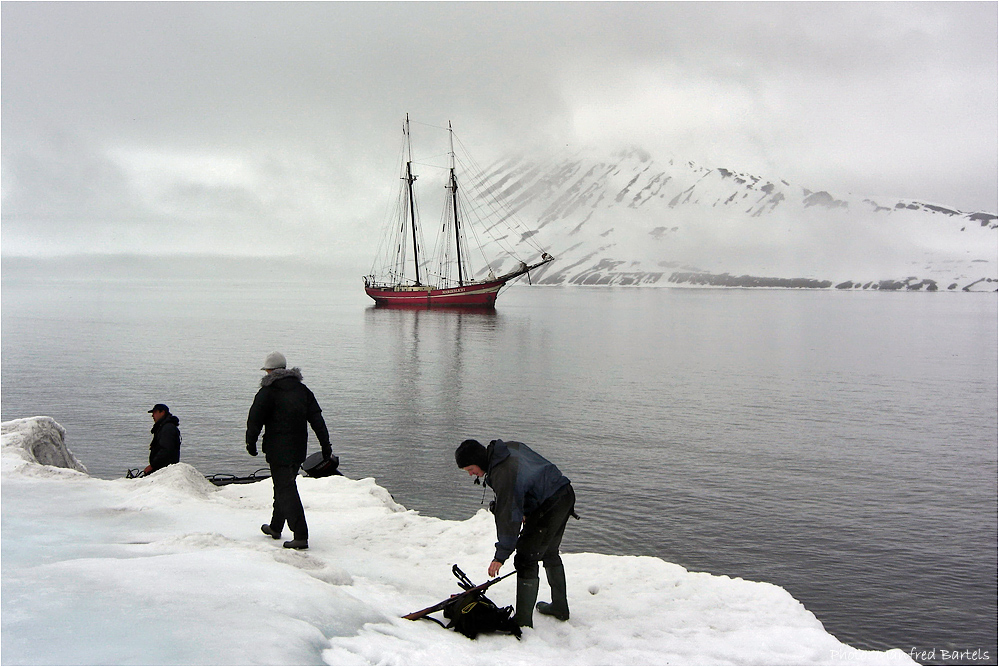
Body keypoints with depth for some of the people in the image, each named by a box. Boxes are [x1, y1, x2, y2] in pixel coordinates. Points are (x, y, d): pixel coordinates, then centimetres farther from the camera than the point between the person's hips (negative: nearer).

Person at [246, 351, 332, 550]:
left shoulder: (268, 391, -7)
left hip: (278, 449, -7)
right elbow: (317, 419, 8)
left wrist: (251, 443, 3)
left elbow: (254, 419, -10)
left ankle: (301, 535, -15)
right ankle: (275, 527, 37)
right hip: (299, 449, 7)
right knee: (285, 485, 22)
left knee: (286, 490, -7)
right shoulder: (302, 389, 11)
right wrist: (326, 445, 9)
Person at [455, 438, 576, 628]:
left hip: (550, 507, -11)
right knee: (550, 552, 25)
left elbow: (508, 516, -25)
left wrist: (501, 555, -21)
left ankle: (523, 621, -6)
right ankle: (560, 607, 38)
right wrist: (528, 511, 20)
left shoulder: (503, 474, -25)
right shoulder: (511, 447, 4)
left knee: (526, 559, -8)